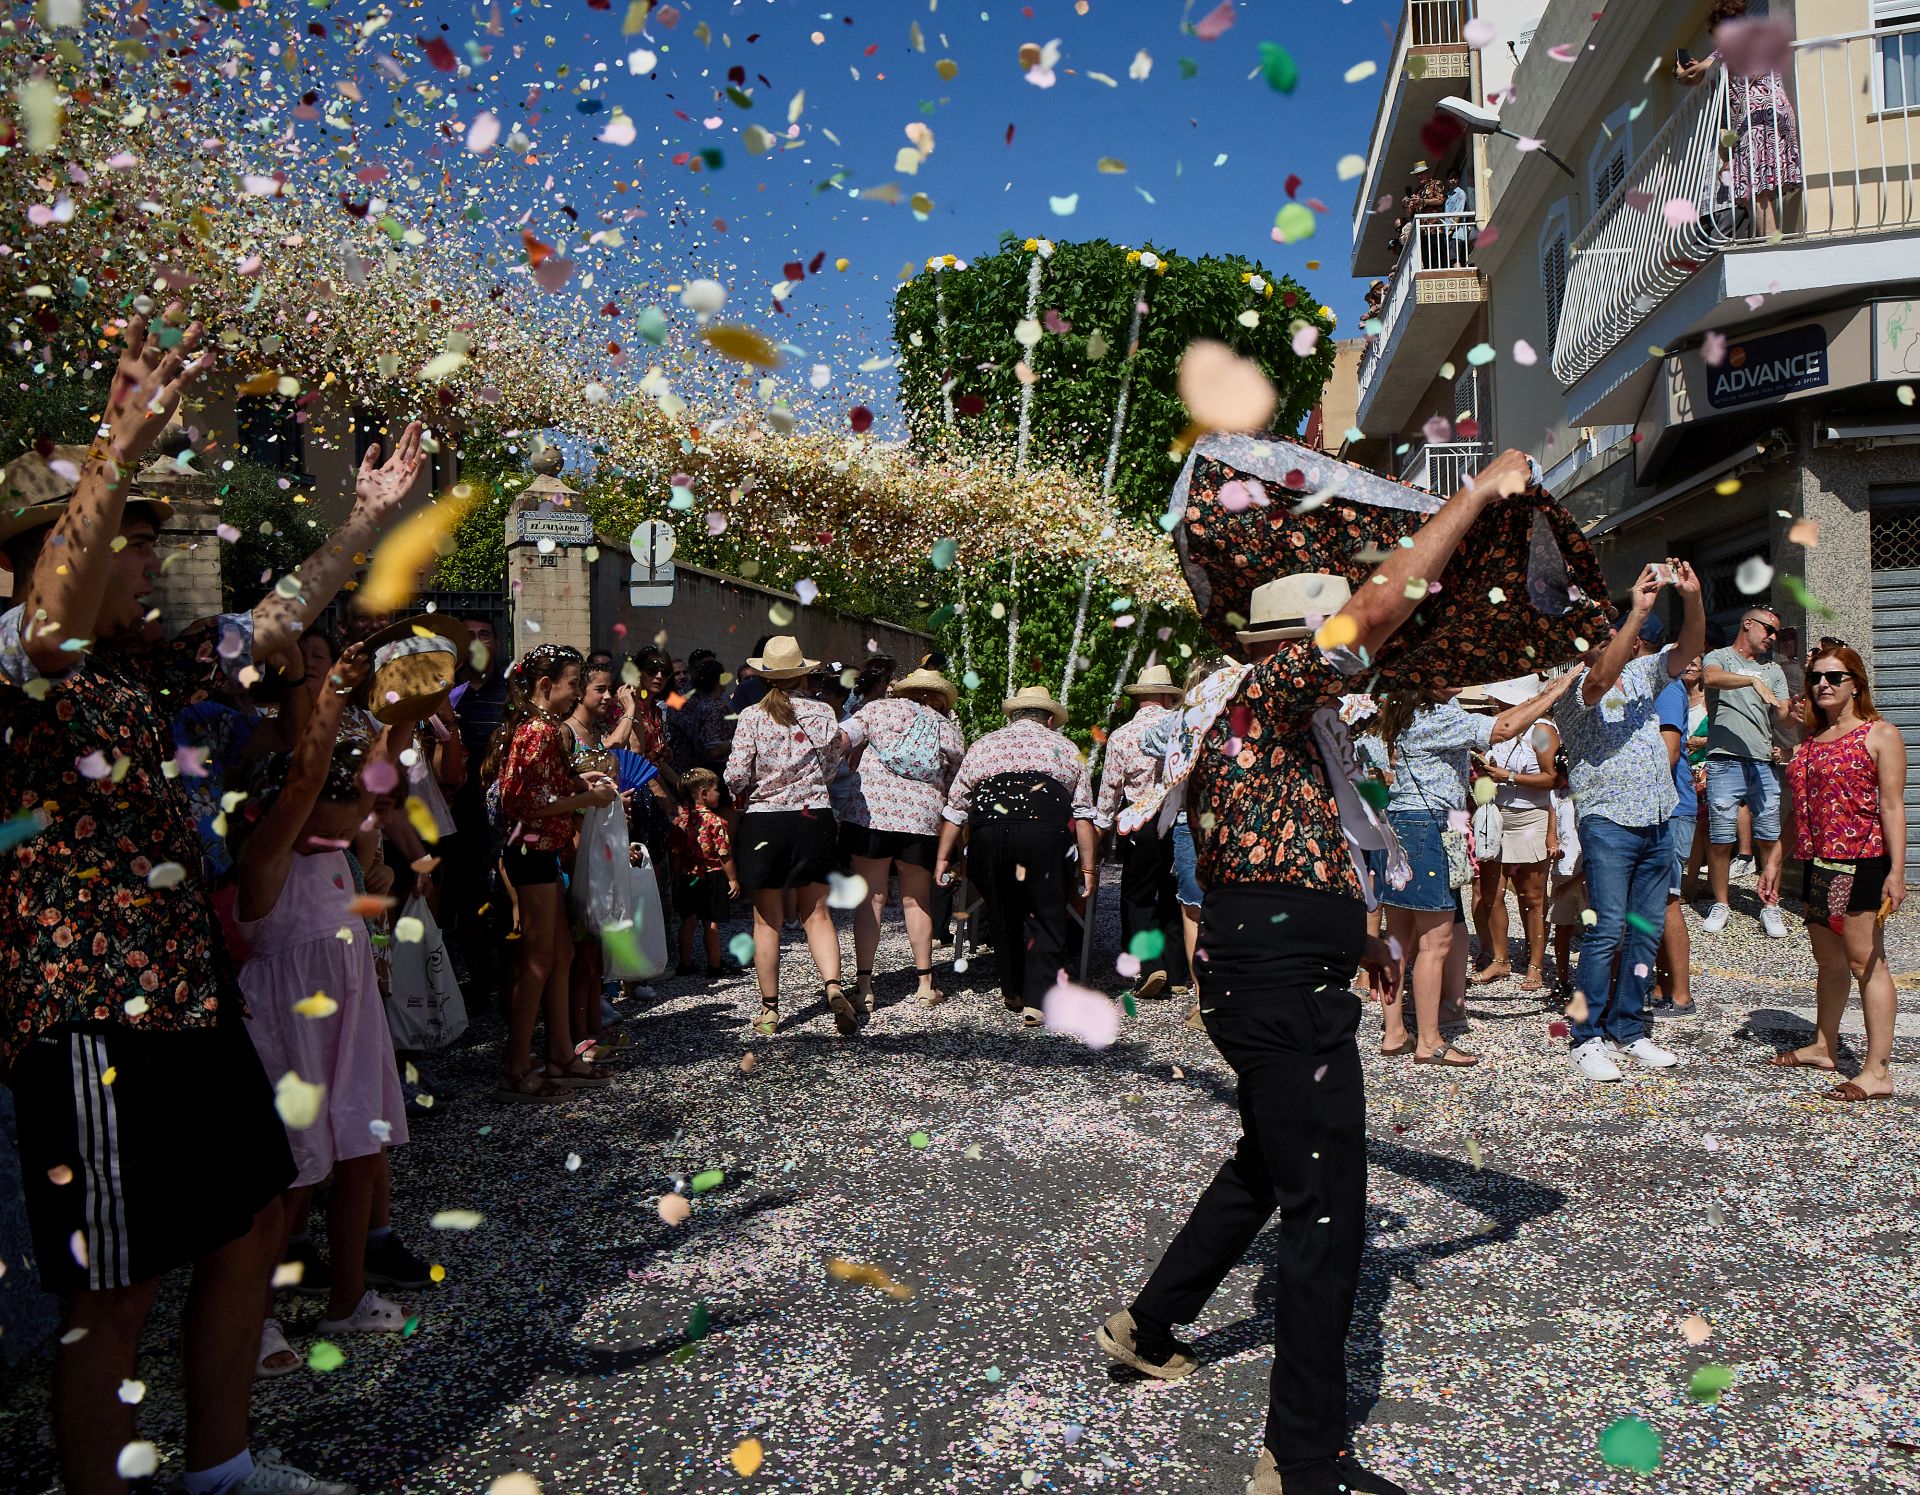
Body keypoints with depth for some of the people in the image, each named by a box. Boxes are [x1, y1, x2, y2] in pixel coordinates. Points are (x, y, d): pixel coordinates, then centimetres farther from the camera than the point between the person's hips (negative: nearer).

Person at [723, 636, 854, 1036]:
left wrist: (740, 792, 10)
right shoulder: (823, 713, 0)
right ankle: (833, 985, -11)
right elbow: (828, 770, 2)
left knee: (767, 921, 9)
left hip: (762, 822, -1)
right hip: (813, 819, 1)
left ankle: (769, 1008, 13)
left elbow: (736, 776, -11)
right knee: (817, 914, 10)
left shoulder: (751, 717, -5)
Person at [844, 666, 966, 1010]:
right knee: (916, 901, 15)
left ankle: (864, 985, 2)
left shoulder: (880, 708, 12)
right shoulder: (950, 731, 17)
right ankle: (925, 983, 19)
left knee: (870, 898, 3)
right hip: (923, 817, 1)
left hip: (869, 810, -1)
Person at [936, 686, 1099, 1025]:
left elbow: (954, 809, 25)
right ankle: (1037, 1001, 3)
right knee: (1046, 917, 7)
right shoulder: (1064, 747, 25)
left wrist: (943, 857, 28)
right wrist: (1088, 867, 16)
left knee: (1003, 913, 17)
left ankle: (1013, 993, 30)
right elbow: (1083, 815, 17)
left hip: (988, 824, 2)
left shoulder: (982, 745, 28)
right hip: (1045, 826, -2)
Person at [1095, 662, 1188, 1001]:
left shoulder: (1120, 735, -2)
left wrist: (1101, 827, 7)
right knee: (1174, 897, 12)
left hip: (1139, 823, -1)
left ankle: (1148, 967, -8)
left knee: (1138, 897, 6)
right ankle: (1173, 971, 15)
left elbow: (1110, 788, -1)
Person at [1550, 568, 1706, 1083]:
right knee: (1607, 930, -9)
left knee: (1646, 930, 8)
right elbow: (1600, 680, -27)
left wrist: (1691, 596, -9)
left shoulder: (1642, 673, 17)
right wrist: (1638, 610, -28)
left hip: (1658, 822, 7)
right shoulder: (1572, 685, -6)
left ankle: (1628, 1030, 17)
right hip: (1609, 822, -7)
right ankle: (1588, 1037, -2)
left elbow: (1689, 648, 8)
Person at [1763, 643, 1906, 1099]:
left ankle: (1877, 1071, -3)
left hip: (1860, 864, -7)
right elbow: (1797, 804, 20)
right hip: (1816, 864, 7)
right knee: (1828, 962, 17)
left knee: (1866, 963, -6)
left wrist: (1896, 870, -17)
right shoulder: (1809, 738, 16)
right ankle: (1823, 1047, 29)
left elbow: (1892, 806, -10)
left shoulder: (1880, 734, -4)